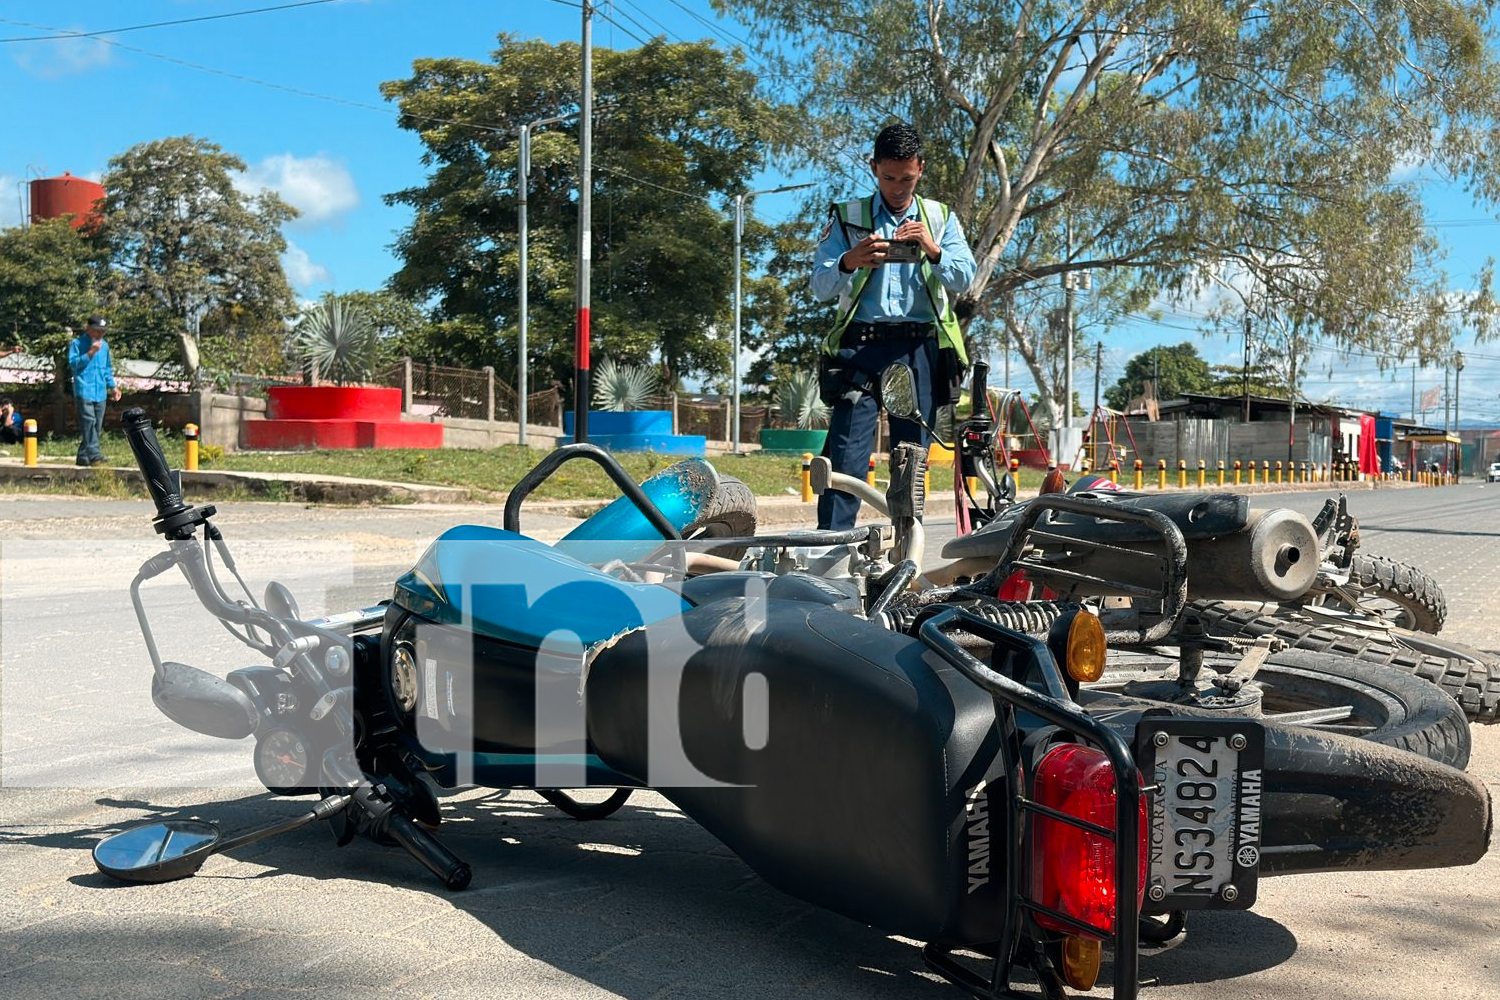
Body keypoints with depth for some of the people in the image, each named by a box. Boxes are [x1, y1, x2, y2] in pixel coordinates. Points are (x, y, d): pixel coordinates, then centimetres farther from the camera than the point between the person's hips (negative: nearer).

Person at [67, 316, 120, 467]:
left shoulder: (104, 345, 17)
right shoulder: (77, 343, 0)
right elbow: (73, 363, -11)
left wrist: (112, 386, 19)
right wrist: (90, 353, -17)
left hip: (100, 393, 6)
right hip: (84, 391, -6)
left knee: (97, 426, 5)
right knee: (89, 423, -16)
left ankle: (83, 457, 12)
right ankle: (94, 456, -22)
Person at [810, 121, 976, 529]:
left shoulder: (941, 218, 15)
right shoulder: (846, 218, 10)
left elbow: (963, 279, 3)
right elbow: (819, 287, 1)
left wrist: (932, 250, -16)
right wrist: (849, 262, -20)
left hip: (921, 349, 2)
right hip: (861, 346, -2)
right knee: (846, 459, -12)